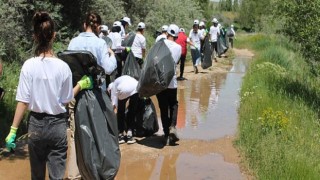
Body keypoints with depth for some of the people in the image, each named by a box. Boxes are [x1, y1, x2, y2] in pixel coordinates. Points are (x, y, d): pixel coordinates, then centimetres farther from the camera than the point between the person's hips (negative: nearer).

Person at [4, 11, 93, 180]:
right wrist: (81, 85, 13)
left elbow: (23, 102, -9)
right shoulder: (63, 67, -10)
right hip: (58, 125, 0)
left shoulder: (29, 65, -11)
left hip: (36, 124, 1)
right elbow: (66, 100, -2)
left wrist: (13, 130, -2)